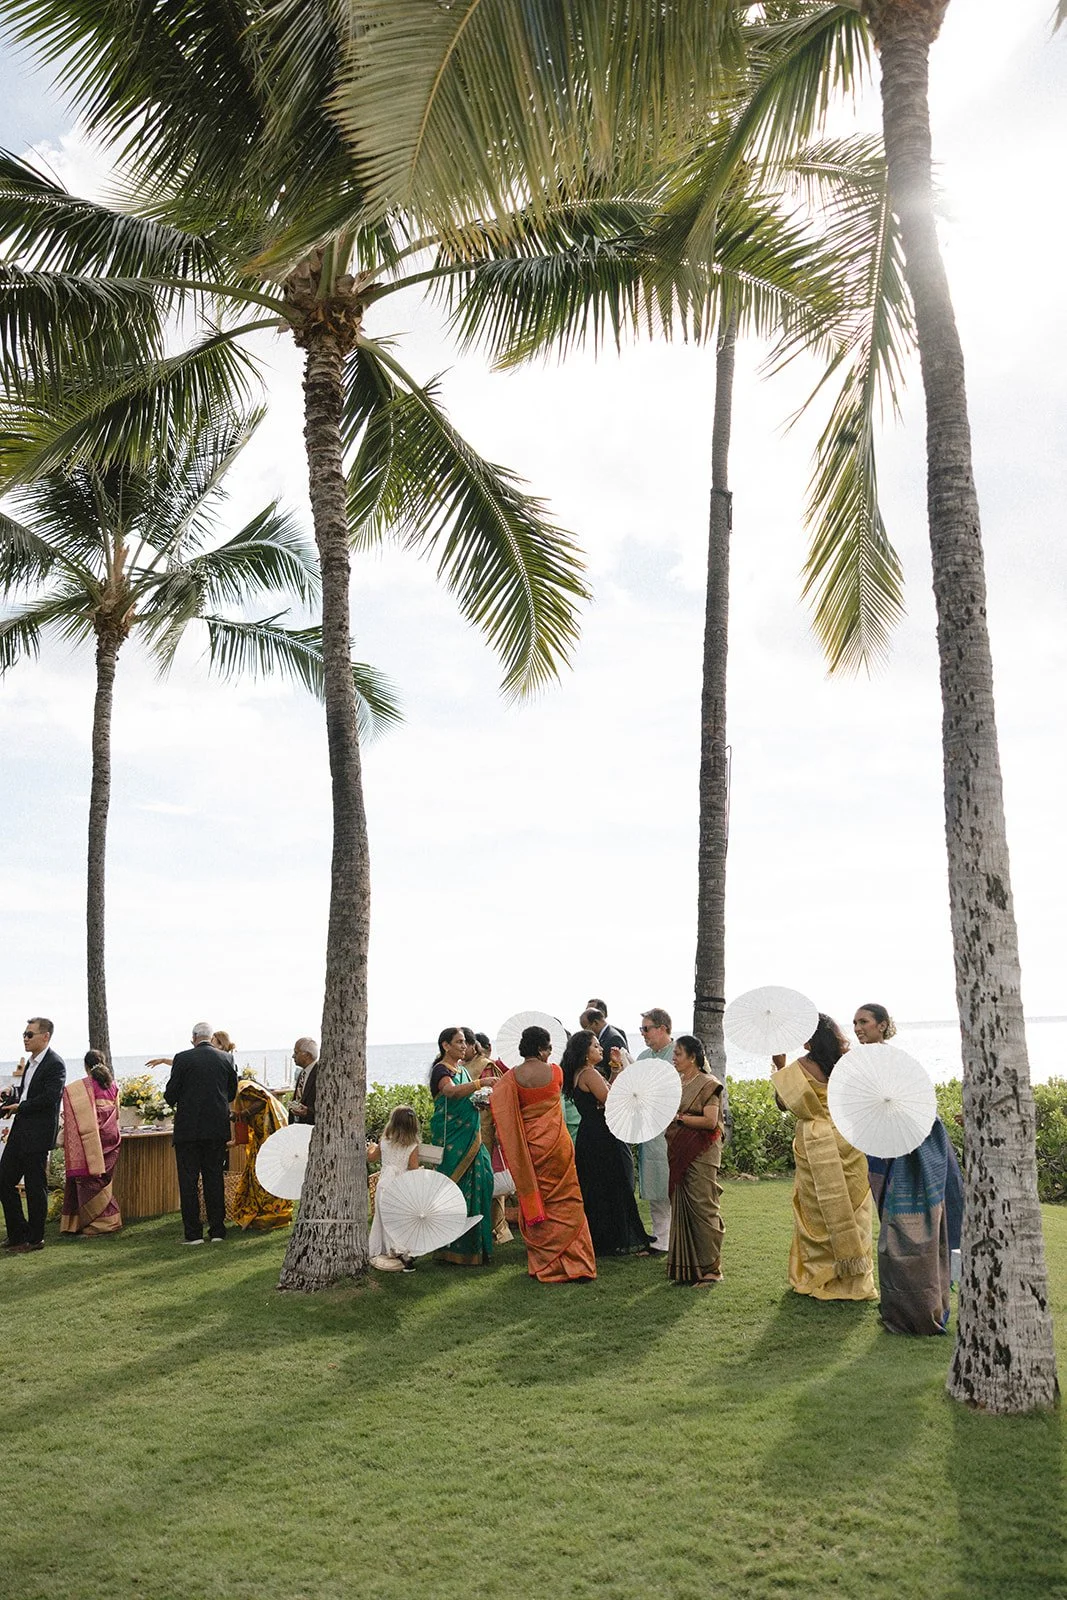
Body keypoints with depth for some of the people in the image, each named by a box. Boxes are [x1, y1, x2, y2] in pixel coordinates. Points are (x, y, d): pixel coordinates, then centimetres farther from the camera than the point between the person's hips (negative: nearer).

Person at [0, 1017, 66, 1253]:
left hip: (37, 1134, -9)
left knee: (35, 1187, 1)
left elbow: (50, 1098, -21)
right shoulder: (32, 1062, 15)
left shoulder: (55, 1064, -13)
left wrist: (20, 1107, -13)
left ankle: (35, 1239, 12)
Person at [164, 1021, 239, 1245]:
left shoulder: (182, 1058, -8)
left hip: (188, 1128, -3)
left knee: (188, 1180, 3)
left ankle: (193, 1233, 3)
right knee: (215, 1179, 10)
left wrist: (173, 1102, 18)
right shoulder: (227, 1059, 2)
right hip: (217, 1128, 3)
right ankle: (217, 1230, 13)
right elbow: (232, 1092, 10)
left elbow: (171, 1093, -5)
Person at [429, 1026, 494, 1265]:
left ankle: (476, 1244, 11)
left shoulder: (463, 1070, 16)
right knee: (456, 1186, -7)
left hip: (469, 1136, 8)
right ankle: (453, 1248, -1)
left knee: (478, 1183, 3)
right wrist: (480, 1083, -42)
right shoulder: (440, 1070, -9)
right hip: (450, 1137, -8)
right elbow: (451, 1091, -31)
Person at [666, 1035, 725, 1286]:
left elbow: (710, 1121, -16)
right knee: (680, 1208, 8)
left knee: (702, 1208, -5)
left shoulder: (708, 1084, -7)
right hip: (679, 1154, 7)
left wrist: (679, 1117, -16)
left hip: (701, 1155, -7)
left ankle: (710, 1269, 2)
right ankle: (685, 1268, 16)